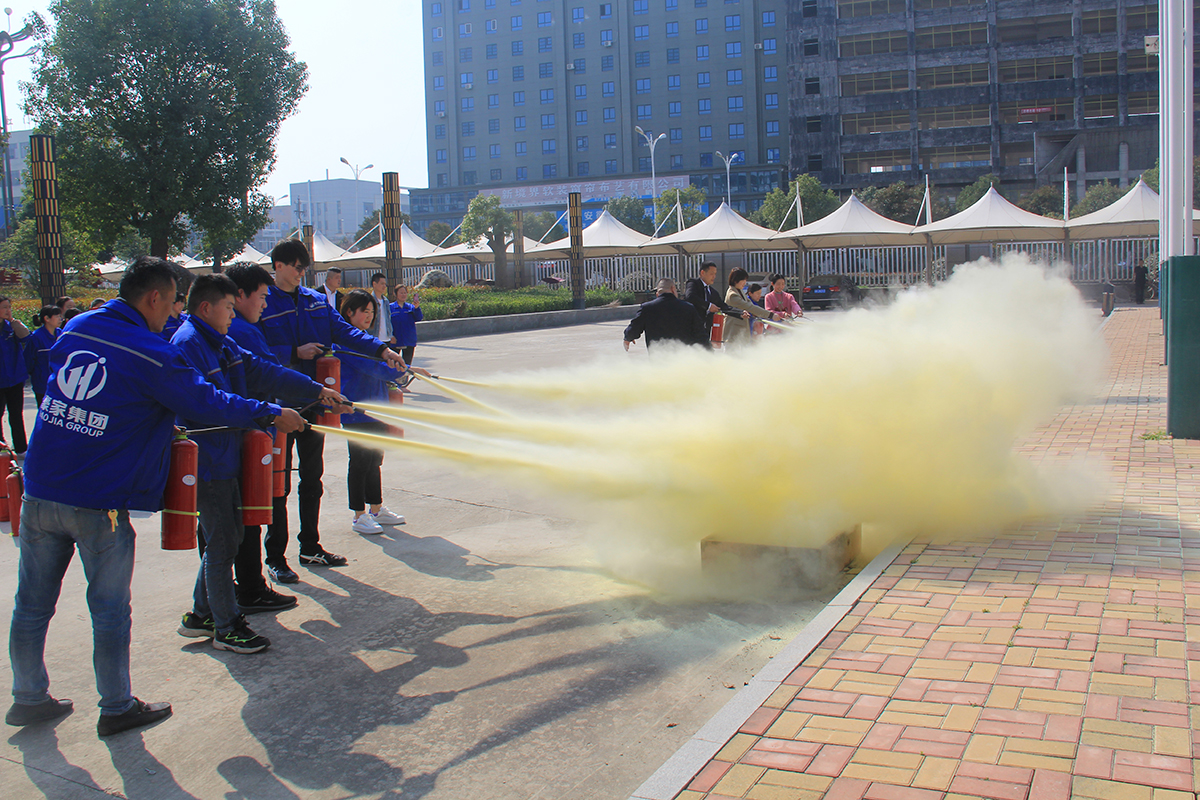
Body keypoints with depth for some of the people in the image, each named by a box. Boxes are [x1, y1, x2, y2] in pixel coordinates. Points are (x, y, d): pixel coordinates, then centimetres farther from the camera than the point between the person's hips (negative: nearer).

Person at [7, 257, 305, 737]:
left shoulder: (74, 331, 7)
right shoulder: (149, 354, -14)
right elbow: (207, 403, -9)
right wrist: (273, 415, 4)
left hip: (39, 493, 7)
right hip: (98, 504, -6)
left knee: (32, 605, 16)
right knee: (109, 610, 8)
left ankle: (28, 697, 31)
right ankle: (116, 709, 20)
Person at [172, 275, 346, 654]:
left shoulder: (221, 343, 15)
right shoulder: (188, 344, -16)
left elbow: (262, 372, 11)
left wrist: (315, 389, 6)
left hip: (223, 456, 10)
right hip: (206, 461, -10)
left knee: (227, 536, 16)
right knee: (222, 542, -2)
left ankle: (201, 615, 28)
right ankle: (227, 628, 10)